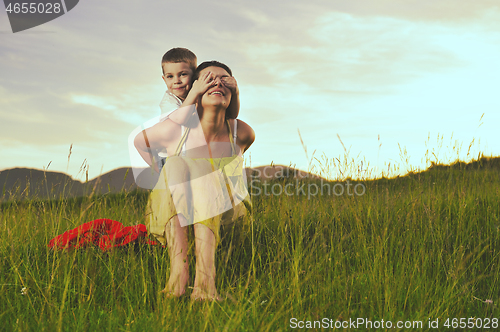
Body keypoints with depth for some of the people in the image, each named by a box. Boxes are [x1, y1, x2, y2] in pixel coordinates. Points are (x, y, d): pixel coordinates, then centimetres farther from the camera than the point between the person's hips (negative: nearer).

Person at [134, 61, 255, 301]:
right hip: (172, 216, 0)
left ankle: (205, 274, -46)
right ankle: (178, 267, -43)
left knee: (209, 174, -30)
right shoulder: (175, 129, -12)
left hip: (217, 217, 0)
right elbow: (139, 141, 9)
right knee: (176, 163, -29)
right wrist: (160, 174, 5)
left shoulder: (241, 133, -8)